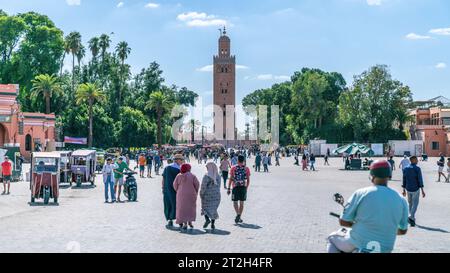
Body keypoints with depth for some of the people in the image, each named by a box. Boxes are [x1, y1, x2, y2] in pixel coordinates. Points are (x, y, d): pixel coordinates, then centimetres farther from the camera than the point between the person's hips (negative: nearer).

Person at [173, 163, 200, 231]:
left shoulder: (179, 176, -3)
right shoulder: (192, 176, -7)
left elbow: (175, 185, 1)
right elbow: (197, 184, -8)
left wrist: (178, 191, 16)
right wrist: (196, 192, 7)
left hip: (181, 195, 0)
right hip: (191, 195, 0)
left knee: (182, 208, 5)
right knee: (191, 208, 16)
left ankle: (185, 224, 0)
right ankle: (190, 222, 18)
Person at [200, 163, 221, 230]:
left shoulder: (206, 176, -15)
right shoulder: (218, 176, 0)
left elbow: (203, 186, -14)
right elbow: (218, 186, 5)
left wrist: (201, 194, -2)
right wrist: (216, 192, 15)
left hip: (207, 195, -4)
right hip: (216, 195, 4)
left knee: (205, 207, 12)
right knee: (214, 209, 12)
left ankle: (207, 219, -10)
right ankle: (213, 224, 11)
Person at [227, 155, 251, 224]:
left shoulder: (233, 168, -1)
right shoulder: (246, 169, 4)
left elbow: (230, 179, -2)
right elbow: (248, 180, 5)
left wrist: (229, 188, 3)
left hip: (235, 187, -2)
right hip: (243, 187, 2)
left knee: (235, 202, 6)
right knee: (241, 203, 11)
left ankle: (238, 214, -16)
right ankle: (239, 218, 13)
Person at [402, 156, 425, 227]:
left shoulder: (405, 169, 2)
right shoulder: (417, 169, -13)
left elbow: (404, 180, 5)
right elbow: (420, 180, -14)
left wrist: (404, 190, 12)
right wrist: (422, 190, -11)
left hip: (408, 189, 5)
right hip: (416, 189, -5)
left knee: (410, 204, 18)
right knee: (415, 204, 1)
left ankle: (412, 219, 24)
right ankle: (411, 217, -18)